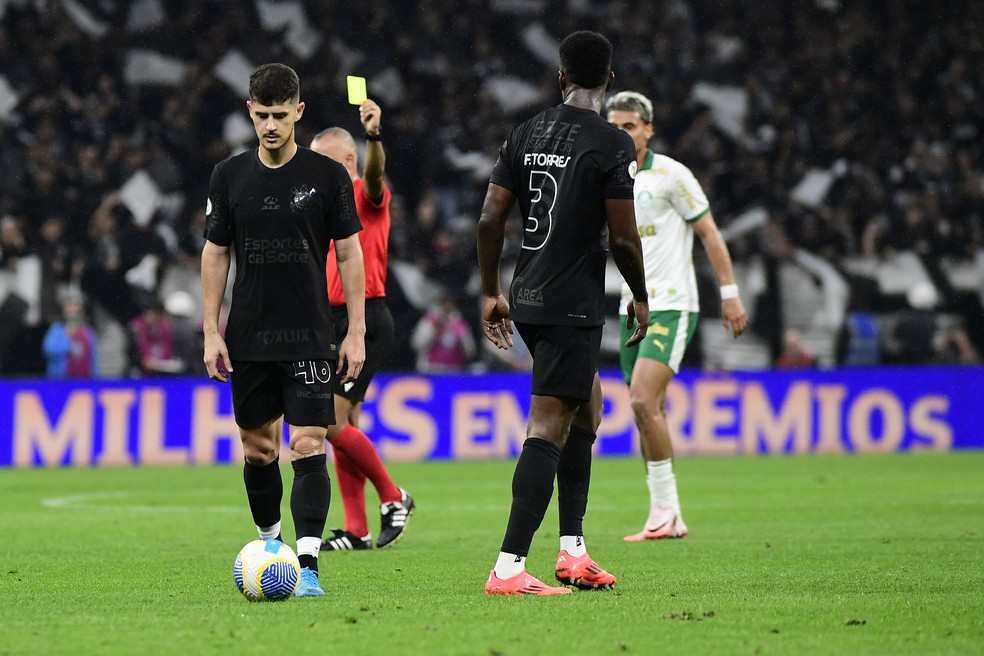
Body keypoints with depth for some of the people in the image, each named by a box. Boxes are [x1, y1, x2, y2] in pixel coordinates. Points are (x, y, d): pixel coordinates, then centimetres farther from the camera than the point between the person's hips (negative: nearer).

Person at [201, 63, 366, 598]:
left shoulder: (327, 176, -2)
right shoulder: (230, 176, 4)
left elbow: (350, 254, 2)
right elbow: (215, 254, 9)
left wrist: (356, 333, -3)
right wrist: (211, 333, 3)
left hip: (310, 337, -3)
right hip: (248, 338, 3)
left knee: (308, 447, -12)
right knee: (257, 449, 10)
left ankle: (307, 564, -15)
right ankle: (269, 543, 31)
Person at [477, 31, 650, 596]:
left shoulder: (526, 135, 7)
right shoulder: (611, 145, -11)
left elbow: (490, 220, 7)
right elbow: (623, 238, -12)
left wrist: (491, 294, 17)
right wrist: (641, 298, 4)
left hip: (527, 299, 7)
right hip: (576, 307, -7)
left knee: (589, 406, 22)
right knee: (548, 430, -8)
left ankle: (573, 551, 19)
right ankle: (509, 568, -15)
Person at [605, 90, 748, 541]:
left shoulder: (670, 174, -7)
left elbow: (708, 232, -4)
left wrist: (729, 292, -7)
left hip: (671, 306, -7)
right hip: (633, 307, 7)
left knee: (643, 400, -20)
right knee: (646, 410, 5)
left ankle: (663, 510, -13)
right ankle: (669, 520, 10)